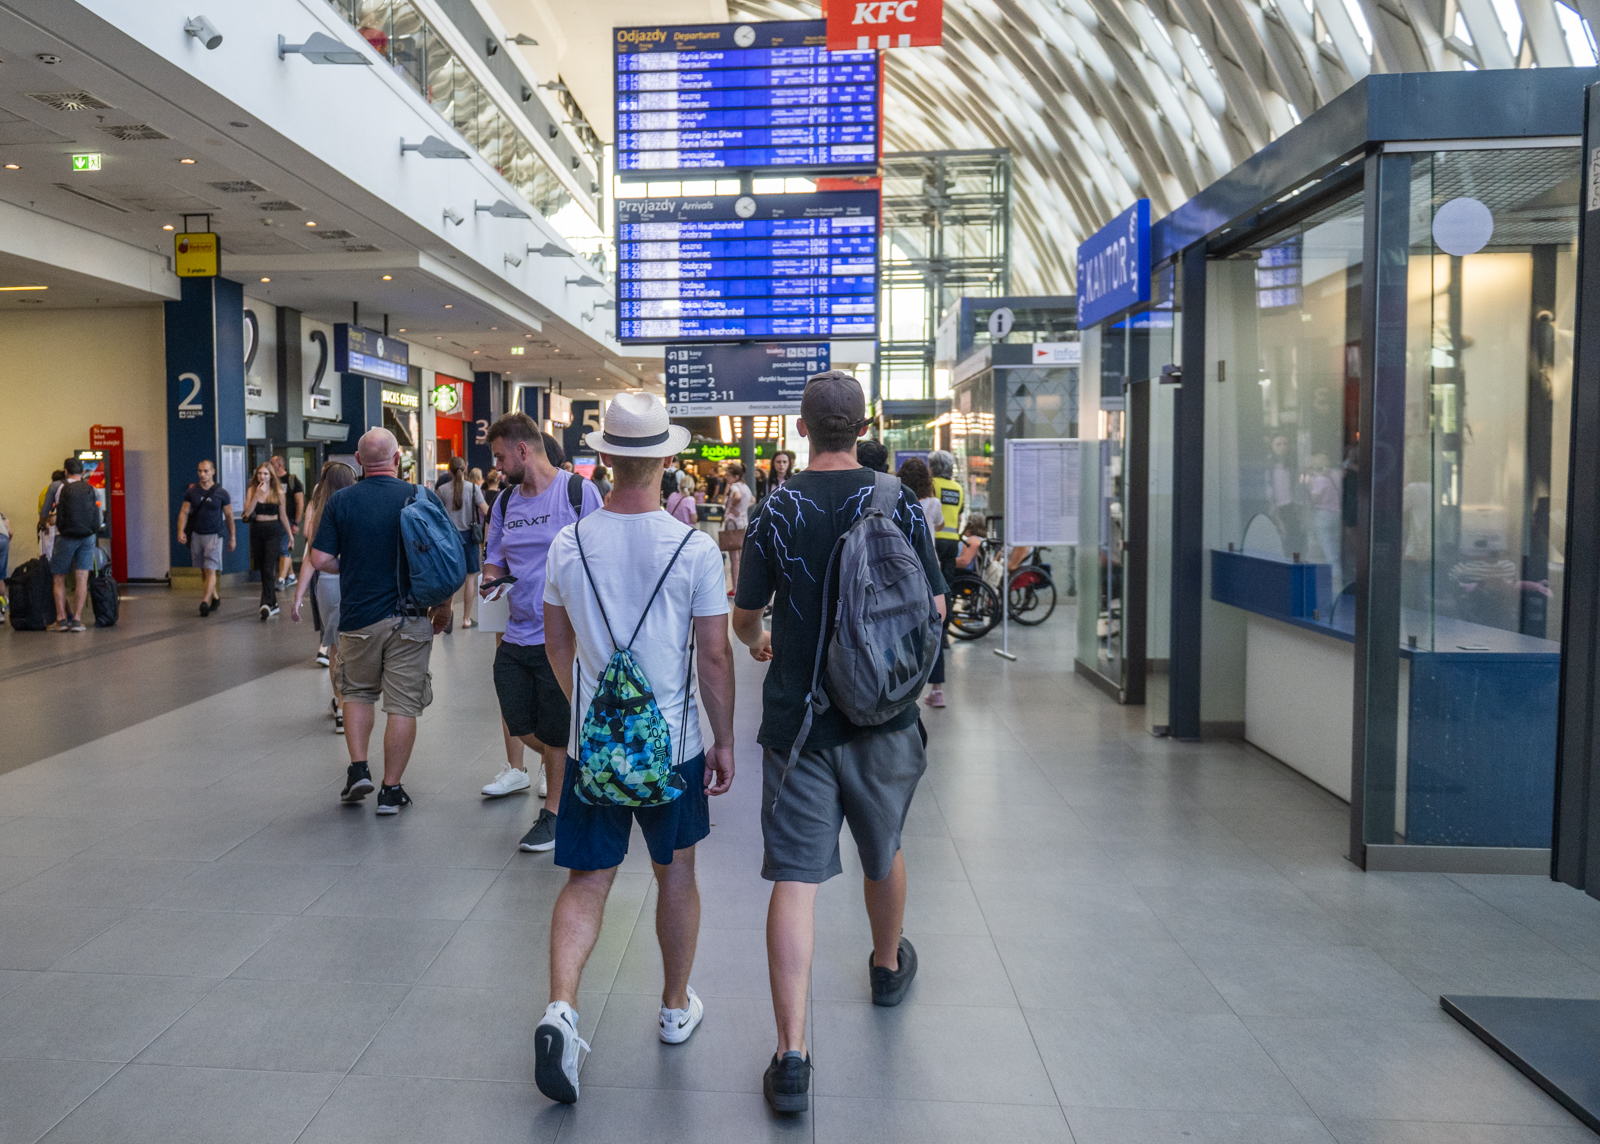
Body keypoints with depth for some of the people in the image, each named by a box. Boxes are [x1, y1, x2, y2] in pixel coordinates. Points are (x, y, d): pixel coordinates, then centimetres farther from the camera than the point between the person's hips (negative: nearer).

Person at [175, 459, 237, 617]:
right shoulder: (192, 492, 4)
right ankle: (216, 598, 24)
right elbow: (184, 512, 2)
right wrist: (181, 531, -13)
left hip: (213, 536, -3)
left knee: (210, 570, -11)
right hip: (196, 535, 3)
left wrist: (232, 537, 6)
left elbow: (229, 516, 4)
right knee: (203, 571, 10)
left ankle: (204, 602, -16)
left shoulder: (221, 493, -2)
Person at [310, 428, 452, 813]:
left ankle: (359, 769, 12)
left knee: (357, 693, 22)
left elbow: (320, 559, -5)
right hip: (410, 618, -1)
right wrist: (443, 606, 8)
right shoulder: (421, 498, -4)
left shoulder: (340, 501, -2)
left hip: (358, 617, 1)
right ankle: (391, 789, 10)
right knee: (403, 705, 5)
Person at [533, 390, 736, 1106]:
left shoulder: (569, 543, -4)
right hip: (672, 745, -1)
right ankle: (677, 1009, 32)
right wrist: (723, 742, 1)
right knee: (675, 872, 17)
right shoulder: (694, 548, -13)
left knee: (586, 882, 10)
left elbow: (556, 643, 8)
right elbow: (714, 655, -10)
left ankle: (560, 1008, -9)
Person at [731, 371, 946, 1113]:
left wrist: (757, 642, 26)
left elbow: (742, 618, 2)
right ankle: (889, 966, 48)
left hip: (796, 722, -1)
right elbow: (934, 611, 1)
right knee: (882, 853, 23)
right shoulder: (900, 506, -5)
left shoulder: (777, 512, -6)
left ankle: (791, 1056, -1)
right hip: (883, 717, 2)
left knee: (795, 879, 0)